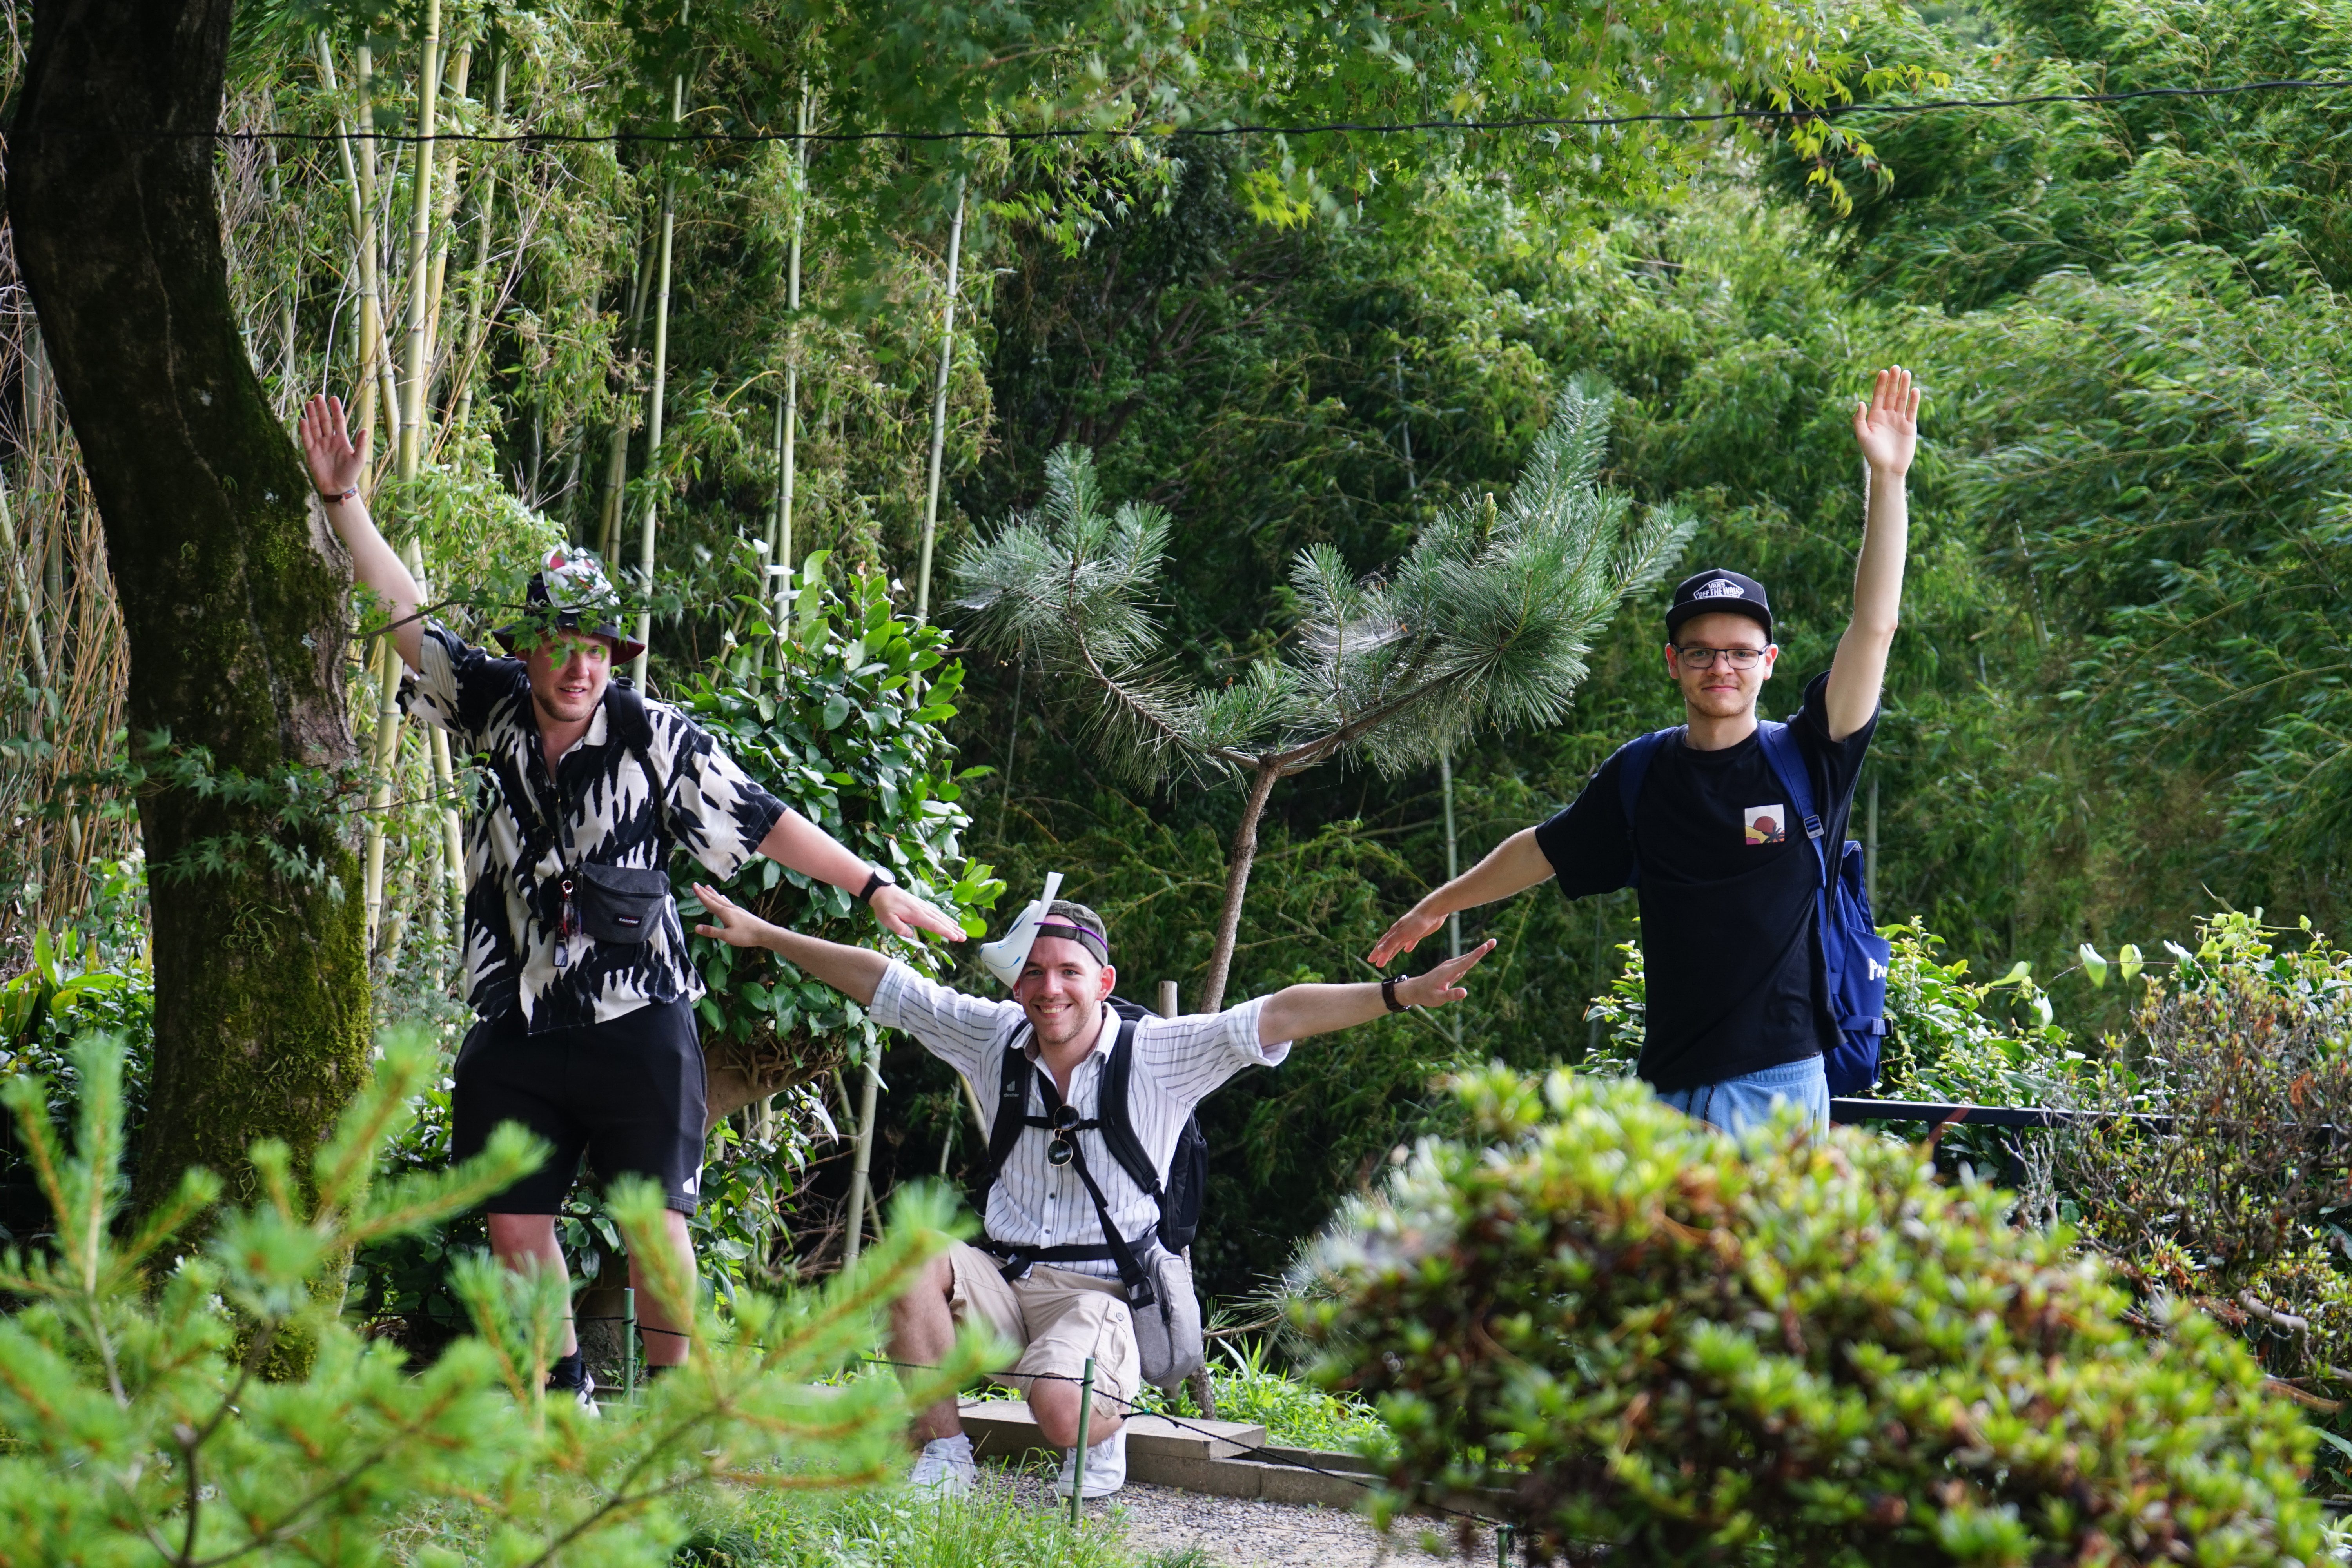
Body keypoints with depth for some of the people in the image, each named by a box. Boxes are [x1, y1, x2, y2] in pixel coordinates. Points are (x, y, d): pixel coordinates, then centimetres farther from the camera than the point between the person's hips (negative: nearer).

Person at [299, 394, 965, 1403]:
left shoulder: (655, 738, -7)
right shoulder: (495, 709, 3)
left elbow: (760, 820, -3)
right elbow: (408, 619, 9)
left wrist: (873, 886, -4)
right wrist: (344, 503, 6)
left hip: (636, 1024, -4)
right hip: (516, 1027, 4)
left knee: (657, 1224, -3)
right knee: (515, 1225, 6)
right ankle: (563, 1396, 21)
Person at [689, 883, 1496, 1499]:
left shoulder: (1158, 1053, -4)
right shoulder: (996, 1037, 8)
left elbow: (1276, 1018, -14)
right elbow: (880, 982, 14)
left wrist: (1400, 994, -25)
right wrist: (763, 935, 15)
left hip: (1105, 1293, -4)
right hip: (1001, 1282, 4)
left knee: (1060, 1409, -33)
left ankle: (1103, 1435, 7)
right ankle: (944, 1456, -14)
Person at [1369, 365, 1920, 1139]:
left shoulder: (1808, 759, 1)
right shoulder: (1639, 777, 9)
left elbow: (1874, 628, -7)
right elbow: (1543, 849, 25)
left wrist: (1887, 480, -14)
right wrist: (1440, 904, 37)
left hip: (1784, 1083, -3)